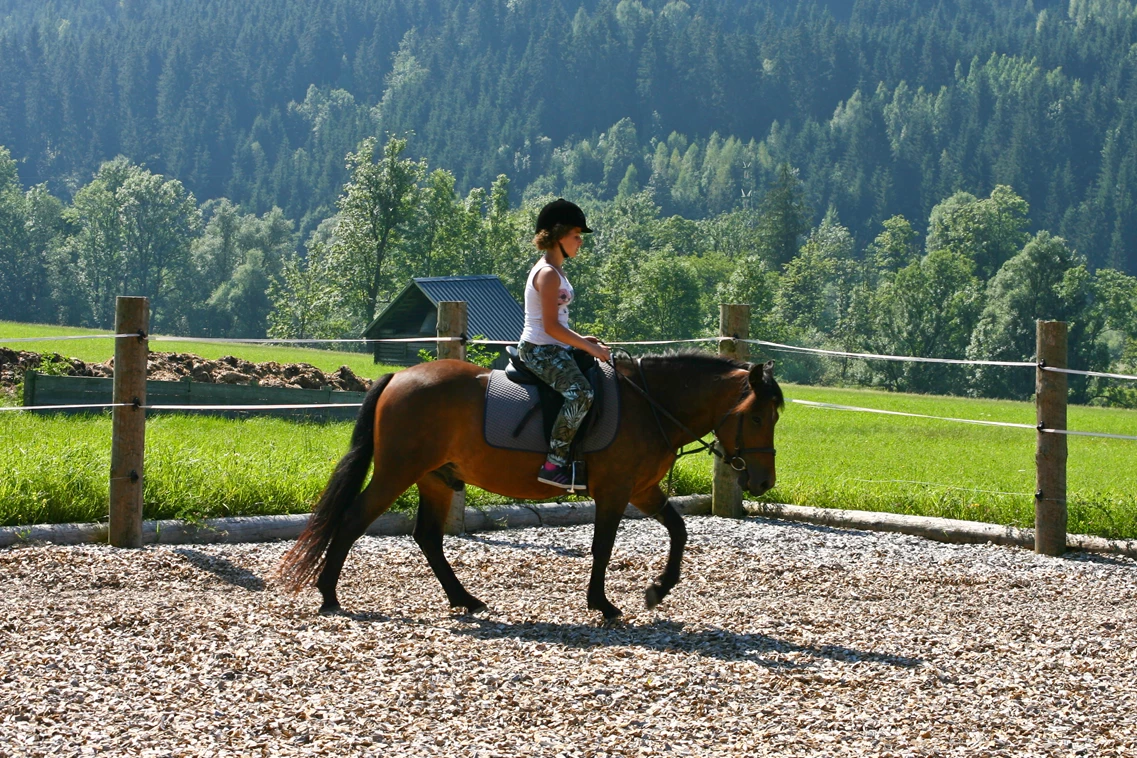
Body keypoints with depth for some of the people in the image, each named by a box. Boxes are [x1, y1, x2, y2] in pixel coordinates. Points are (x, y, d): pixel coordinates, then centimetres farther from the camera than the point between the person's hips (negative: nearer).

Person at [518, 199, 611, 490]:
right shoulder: (548, 274, -15)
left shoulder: (554, 271, 17)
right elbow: (551, 326, -20)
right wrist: (589, 347, -17)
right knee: (580, 392, -31)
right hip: (539, 350, -11)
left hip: (550, 348, 11)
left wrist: (582, 340, 11)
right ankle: (554, 464, -29)